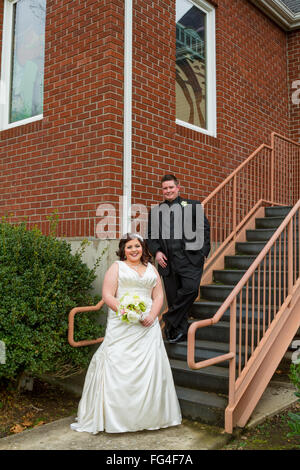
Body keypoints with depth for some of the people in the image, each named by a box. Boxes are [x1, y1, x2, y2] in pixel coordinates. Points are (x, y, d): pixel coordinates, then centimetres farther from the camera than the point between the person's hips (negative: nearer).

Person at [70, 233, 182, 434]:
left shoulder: (151, 269, 16)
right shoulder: (117, 267, 6)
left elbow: (159, 296, 11)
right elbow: (108, 295, -3)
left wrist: (152, 316, -7)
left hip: (147, 326, 3)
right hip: (122, 327, -3)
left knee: (150, 368, 2)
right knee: (118, 368, -5)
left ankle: (149, 416, 13)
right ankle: (115, 417, 3)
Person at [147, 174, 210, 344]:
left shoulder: (194, 205, 9)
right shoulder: (155, 211, 16)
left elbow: (205, 229, 6)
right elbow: (151, 235, 16)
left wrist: (203, 252, -4)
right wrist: (156, 251, -1)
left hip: (190, 259, -2)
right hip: (168, 261, 2)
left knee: (191, 289, -20)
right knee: (173, 297, 4)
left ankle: (171, 320, -1)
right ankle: (180, 333, 15)